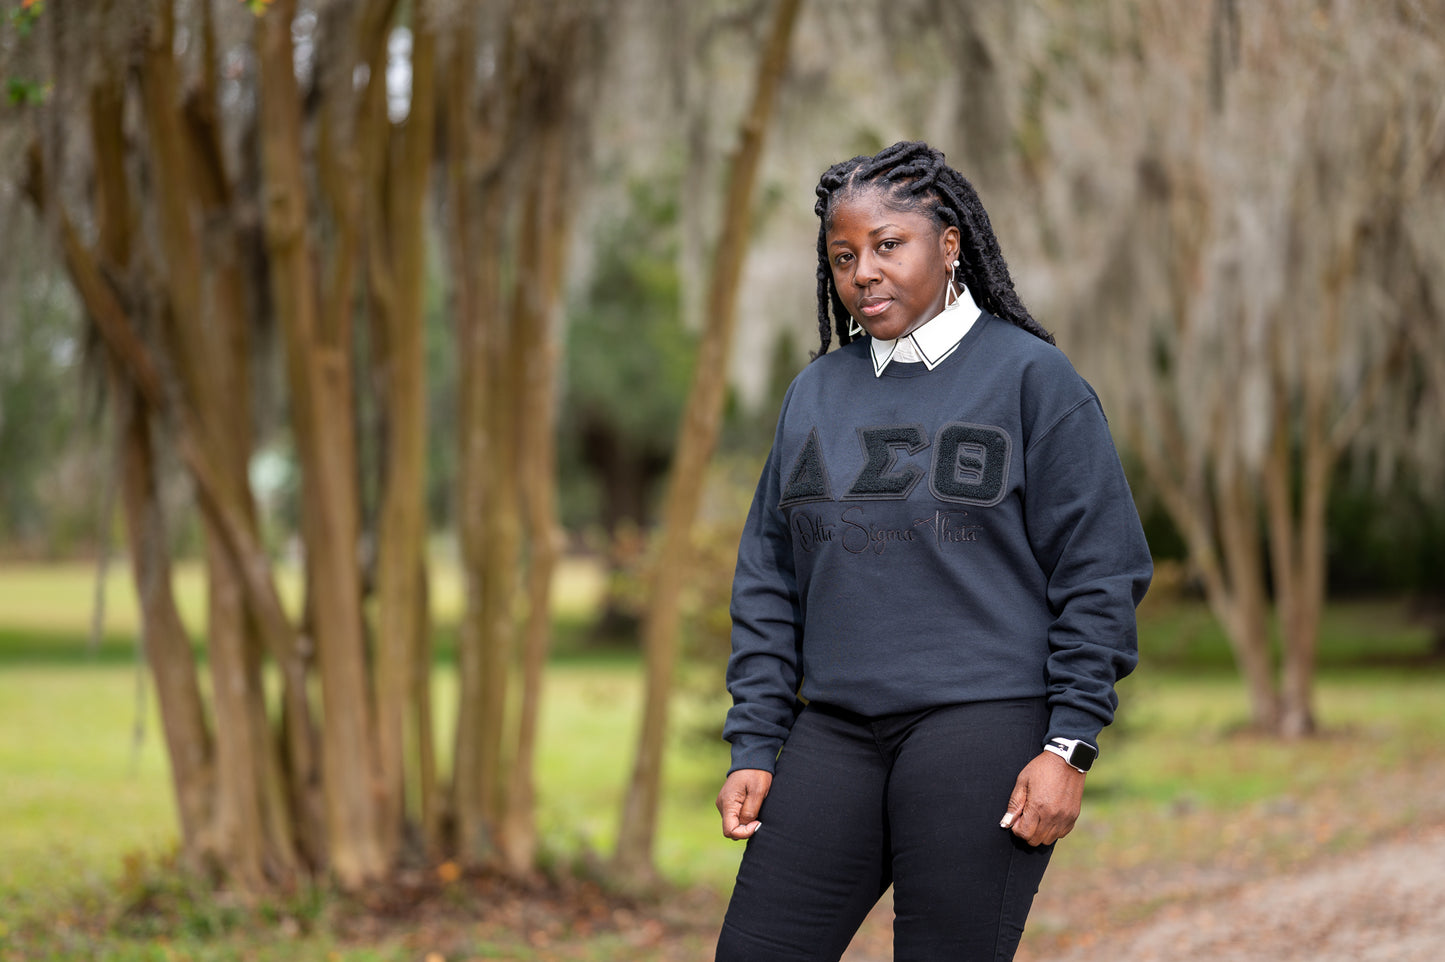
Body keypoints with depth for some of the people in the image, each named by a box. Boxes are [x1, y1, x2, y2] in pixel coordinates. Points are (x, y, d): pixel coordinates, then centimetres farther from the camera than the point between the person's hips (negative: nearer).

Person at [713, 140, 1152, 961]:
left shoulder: (1031, 377, 0)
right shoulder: (816, 393, 14)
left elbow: (1100, 572, -3)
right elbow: (769, 582, 16)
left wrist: (1069, 747, -9)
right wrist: (754, 747, 8)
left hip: (982, 729, -5)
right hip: (836, 735, 5)